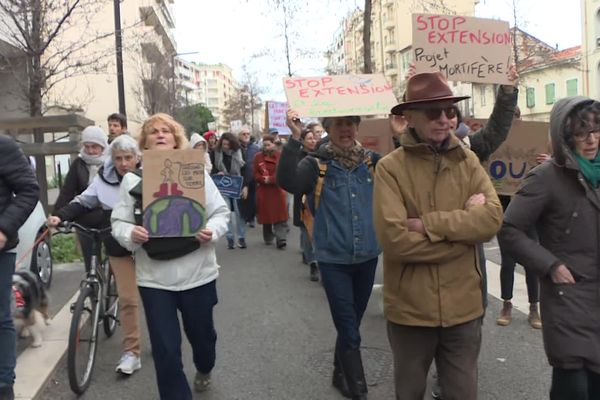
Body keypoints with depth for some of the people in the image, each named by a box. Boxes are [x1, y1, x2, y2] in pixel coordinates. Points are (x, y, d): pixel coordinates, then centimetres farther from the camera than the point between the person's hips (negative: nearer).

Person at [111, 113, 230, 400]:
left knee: (202, 332, 20)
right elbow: (118, 222, 2)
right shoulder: (132, 179, 1)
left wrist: (212, 231, -19)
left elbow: (221, 212, 2)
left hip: (197, 272, 1)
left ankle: (204, 369, 54)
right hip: (154, 277, -1)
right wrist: (130, 234, -20)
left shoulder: (197, 172, 1)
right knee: (165, 348, 1)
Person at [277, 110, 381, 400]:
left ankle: (341, 375, 41)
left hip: (367, 256, 4)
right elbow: (287, 182, -26)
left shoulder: (372, 160, 3)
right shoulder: (316, 164, -9)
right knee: (349, 330, 0)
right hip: (333, 259, -4)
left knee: (351, 325, 20)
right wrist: (295, 138, -31)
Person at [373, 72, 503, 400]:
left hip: (463, 305, 3)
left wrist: (429, 224, -20)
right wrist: (464, 227, -15)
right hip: (410, 308, -2)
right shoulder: (390, 167, -11)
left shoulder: (468, 162, 1)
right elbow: (394, 238, -21)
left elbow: (492, 218, -12)